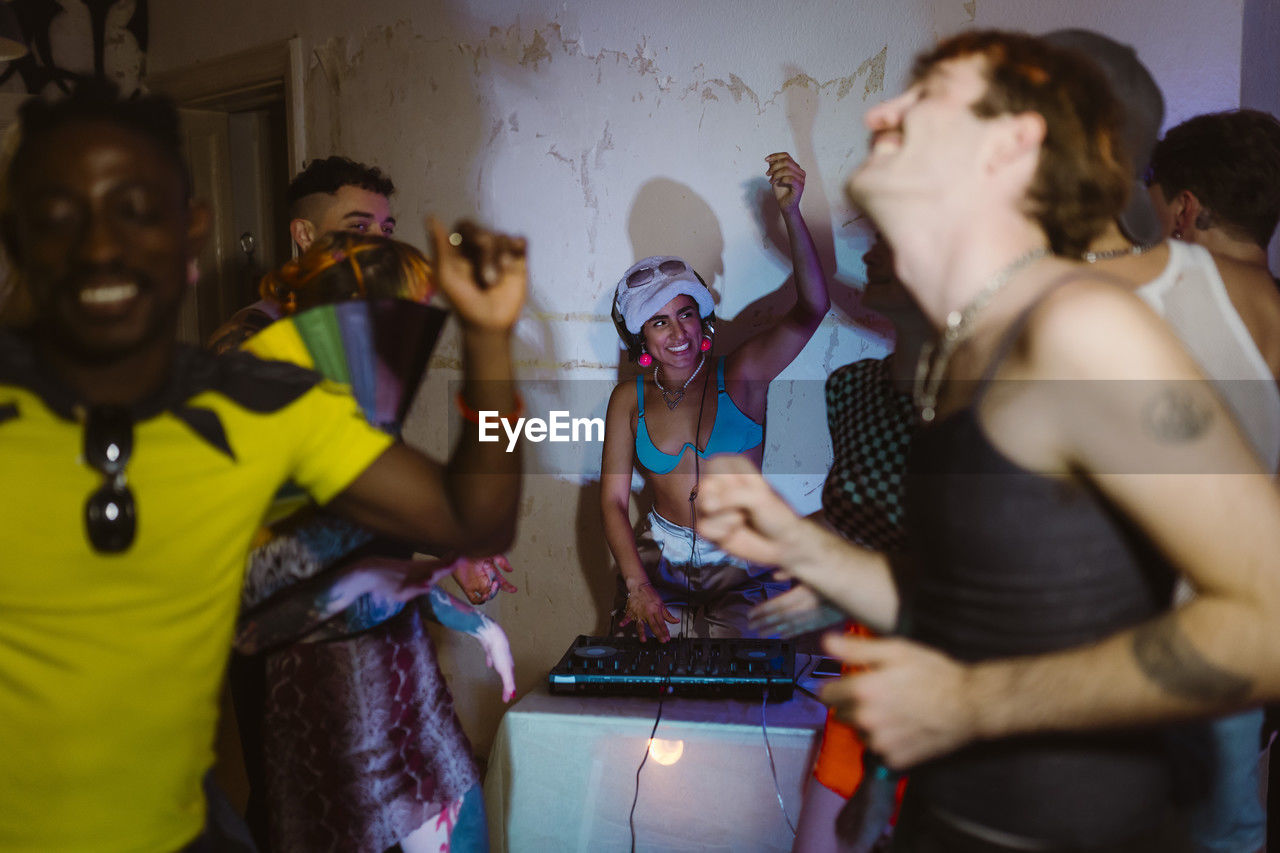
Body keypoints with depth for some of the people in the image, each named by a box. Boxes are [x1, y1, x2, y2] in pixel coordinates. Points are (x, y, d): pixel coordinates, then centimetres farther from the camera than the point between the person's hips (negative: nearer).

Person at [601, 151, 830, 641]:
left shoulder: (741, 375, -6)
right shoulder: (629, 400, 1)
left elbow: (811, 310, -20)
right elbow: (613, 499, -2)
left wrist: (791, 214, -33)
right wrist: (636, 585, -18)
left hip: (742, 568, -1)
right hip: (660, 559, 2)